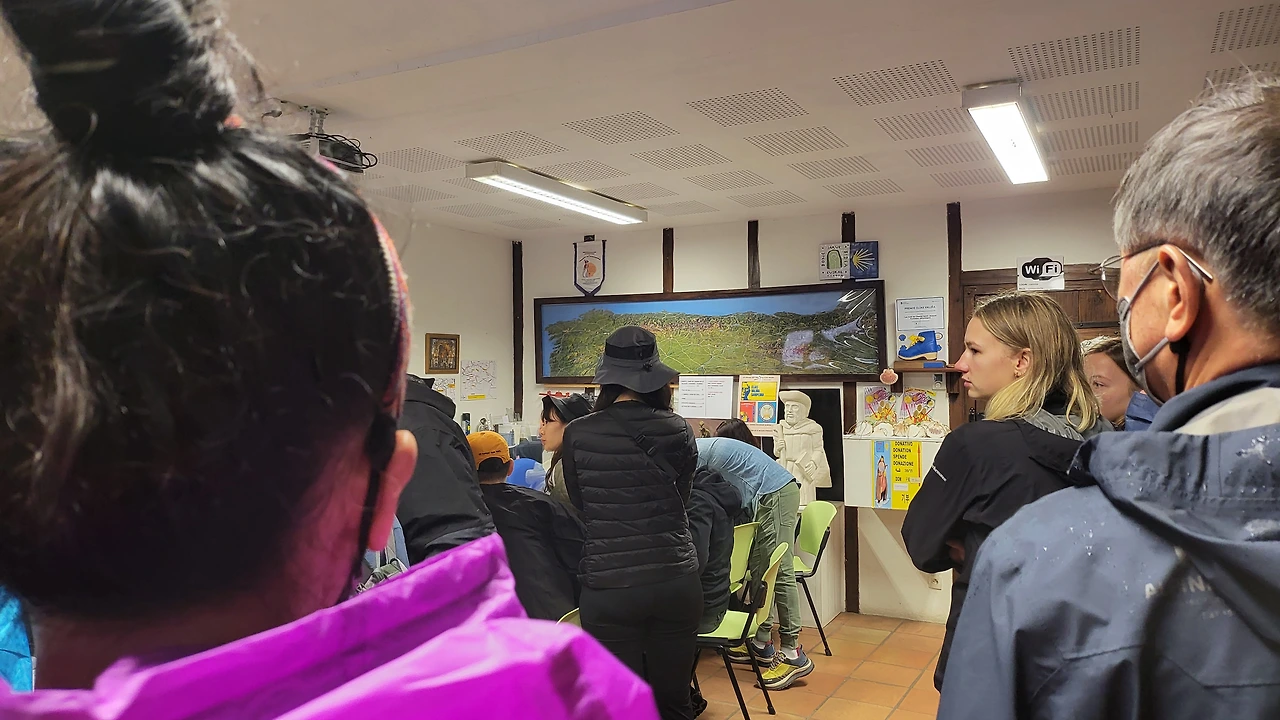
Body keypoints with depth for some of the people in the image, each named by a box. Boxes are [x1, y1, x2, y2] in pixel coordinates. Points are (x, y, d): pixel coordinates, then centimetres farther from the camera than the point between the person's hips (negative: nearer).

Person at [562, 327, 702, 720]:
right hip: (675, 581, 2)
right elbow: (681, 501, 9)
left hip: (609, 587, -2)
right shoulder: (679, 430, -2)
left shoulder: (577, 434, -5)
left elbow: (581, 507, 5)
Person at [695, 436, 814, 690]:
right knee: (759, 571, 12)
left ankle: (793, 655, -8)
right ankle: (761, 645, 18)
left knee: (779, 573, -10)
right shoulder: (705, 448, 19)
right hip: (773, 493, 10)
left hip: (775, 493, -10)